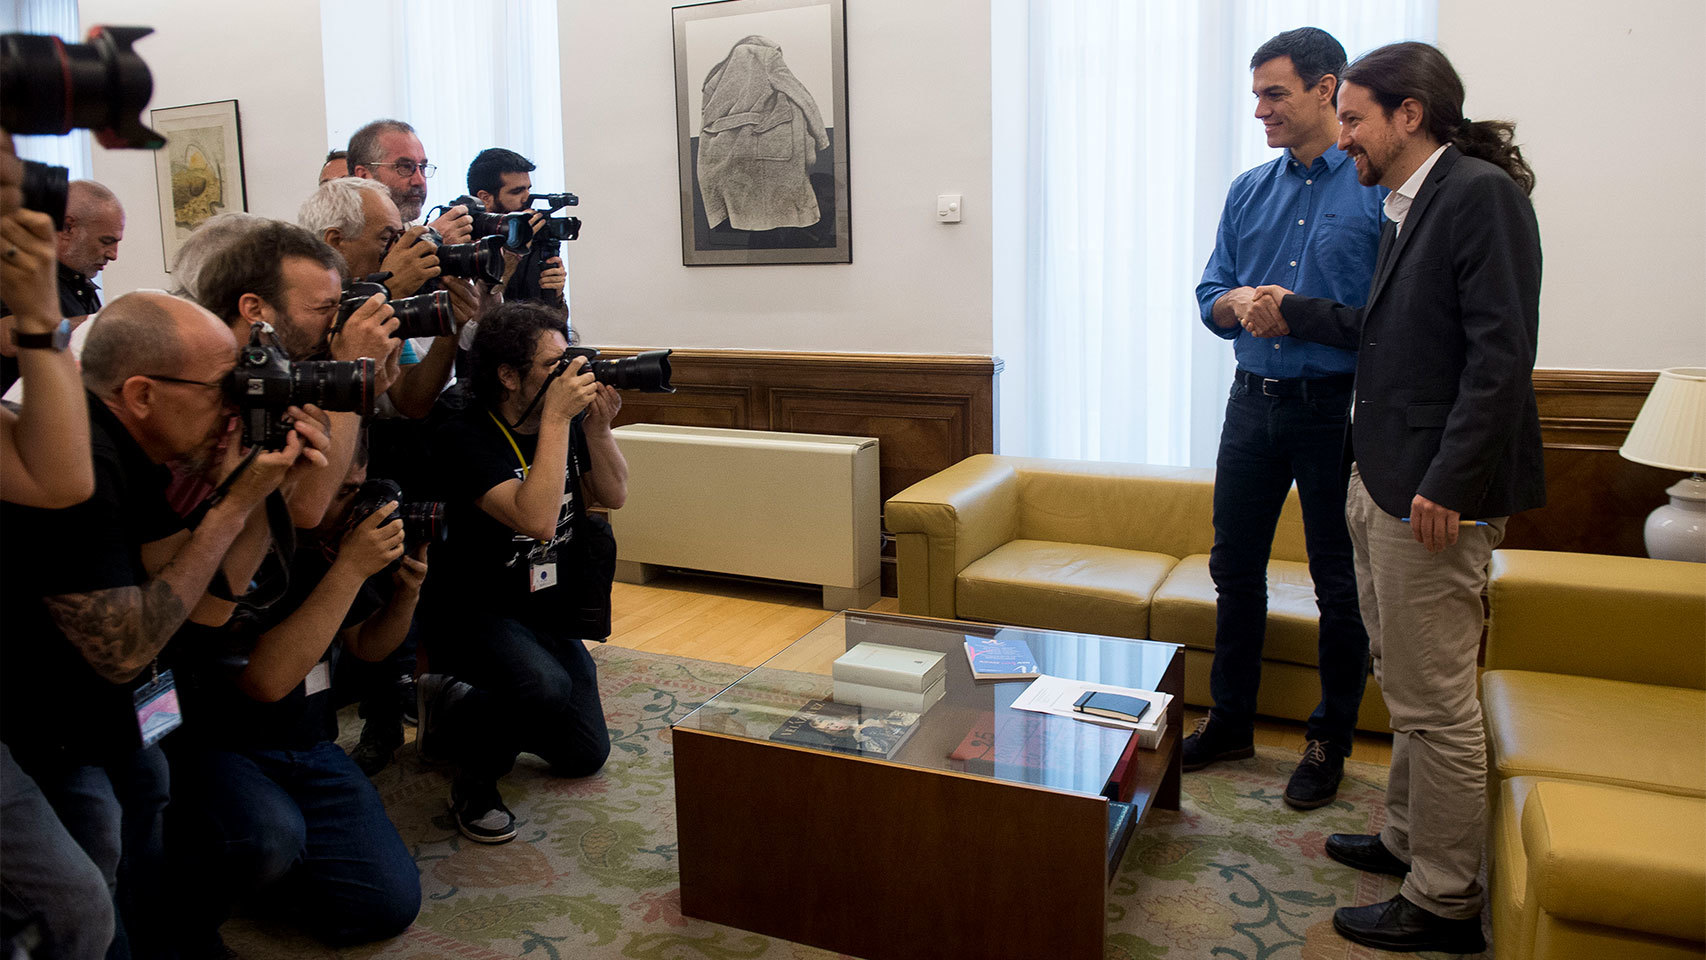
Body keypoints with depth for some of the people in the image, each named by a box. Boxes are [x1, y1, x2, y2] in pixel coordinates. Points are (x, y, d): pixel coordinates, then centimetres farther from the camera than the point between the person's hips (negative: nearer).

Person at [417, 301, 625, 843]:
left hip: (551, 614, 7)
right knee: (545, 687, -39)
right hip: (475, 610, -7)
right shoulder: (467, 437, -23)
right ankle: (474, 777, -6)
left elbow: (613, 495, 2)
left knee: (585, 756, 12)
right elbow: (537, 519, -35)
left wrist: (597, 427, -14)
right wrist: (556, 418, -33)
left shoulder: (565, 425, -3)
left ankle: (451, 707, 30)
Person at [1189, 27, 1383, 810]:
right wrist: (1238, 301, -10)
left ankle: (1330, 739, 24)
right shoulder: (1249, 191, 10)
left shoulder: (1382, 187, -7)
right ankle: (1231, 720, 29)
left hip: (1337, 406, -5)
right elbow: (1210, 298, 11)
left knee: (1340, 584, 6)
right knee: (1235, 567, 13)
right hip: (1254, 397, 6)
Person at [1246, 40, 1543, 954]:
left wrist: (1447, 484, -23)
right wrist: (1295, 314, 20)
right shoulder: (1407, 205, 16)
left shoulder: (1481, 193, -13)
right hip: (1382, 479, 10)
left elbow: (1502, 351, -20)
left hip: (1435, 491, -10)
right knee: (1407, 687, 20)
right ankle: (1407, 839, 36)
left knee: (1435, 701, 0)